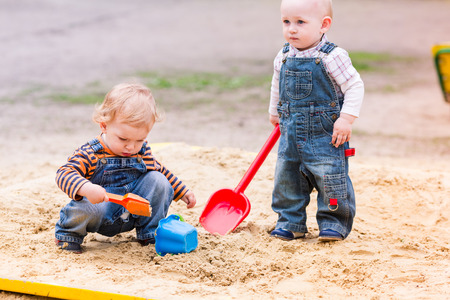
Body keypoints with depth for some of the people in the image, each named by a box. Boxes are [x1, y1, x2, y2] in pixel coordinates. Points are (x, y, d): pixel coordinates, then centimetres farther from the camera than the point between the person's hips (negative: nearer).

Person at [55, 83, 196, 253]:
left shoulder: (142, 151, 0)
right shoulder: (91, 154, -19)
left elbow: (160, 170, 19)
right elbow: (64, 174, -32)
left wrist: (183, 192, 15)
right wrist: (86, 188, -51)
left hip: (131, 216, 5)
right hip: (102, 214, -5)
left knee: (158, 181, -12)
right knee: (87, 206, -38)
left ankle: (150, 234, 4)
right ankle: (69, 232, -2)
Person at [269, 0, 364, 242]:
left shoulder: (332, 57, -15)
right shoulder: (283, 58, 3)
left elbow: (355, 87, -13)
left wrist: (346, 119, -20)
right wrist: (275, 113, 31)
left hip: (325, 135, -5)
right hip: (291, 134, 6)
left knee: (330, 178, -4)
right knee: (286, 178, 10)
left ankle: (333, 223, 14)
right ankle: (290, 222, 24)